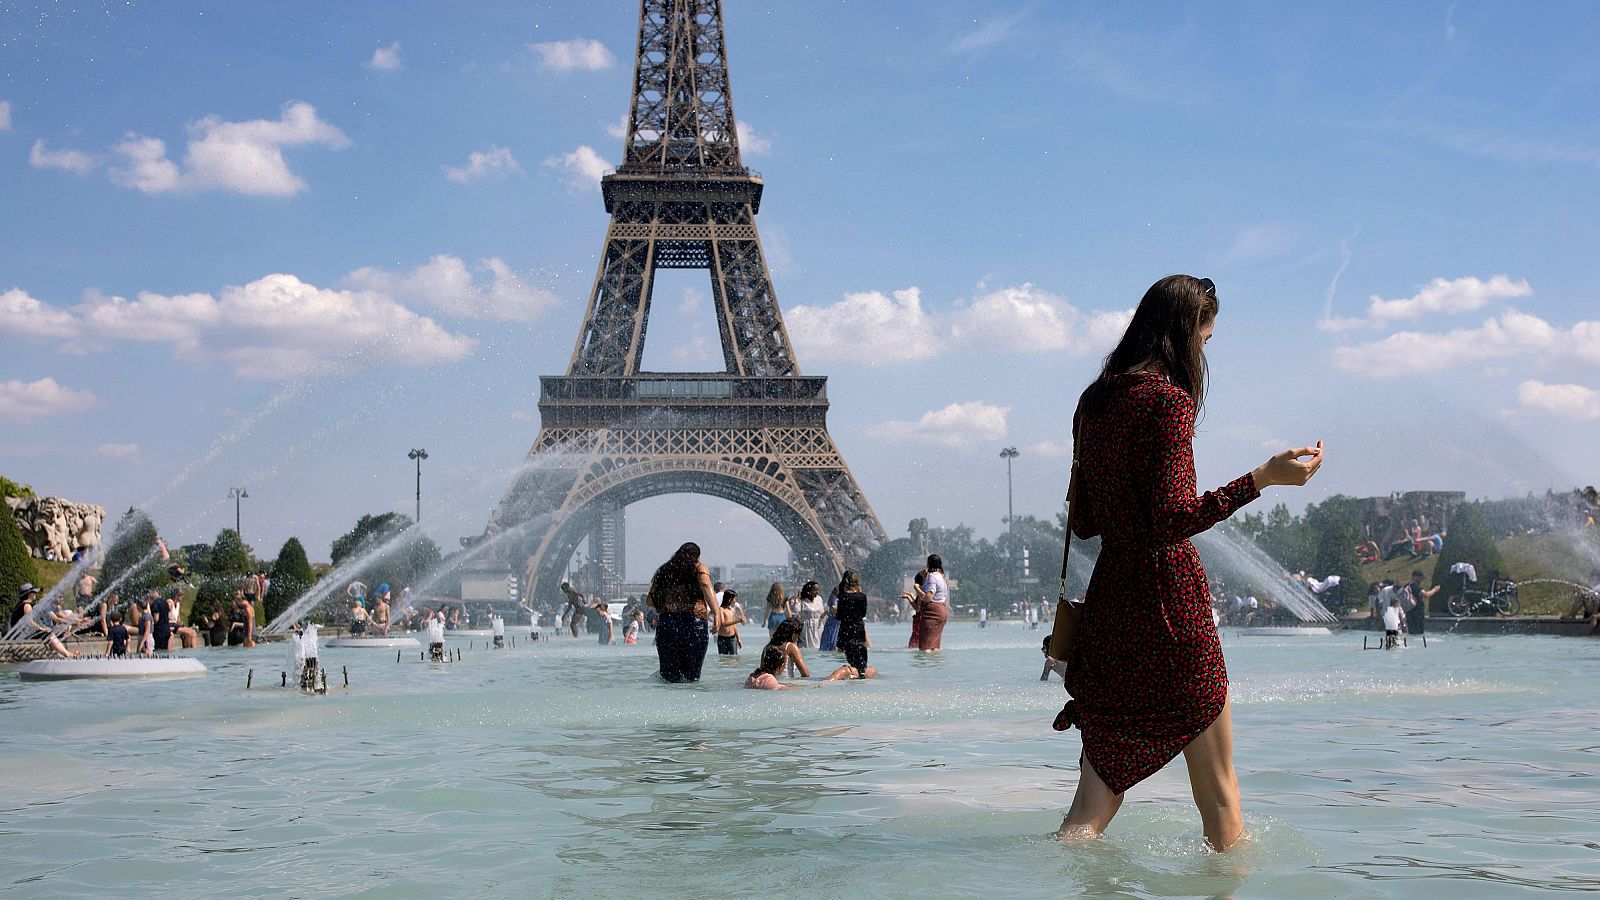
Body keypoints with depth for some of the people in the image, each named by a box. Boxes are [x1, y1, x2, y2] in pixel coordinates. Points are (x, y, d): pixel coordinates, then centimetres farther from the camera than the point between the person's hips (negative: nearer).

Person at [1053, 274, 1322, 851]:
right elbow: (1173, 520, -20)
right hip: (1169, 605, -7)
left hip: (1107, 606, 7)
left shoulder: (1094, 403, 12)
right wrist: (1263, 477, -20)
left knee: (1093, 805, 9)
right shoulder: (1169, 400, -11)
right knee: (1219, 798, 9)